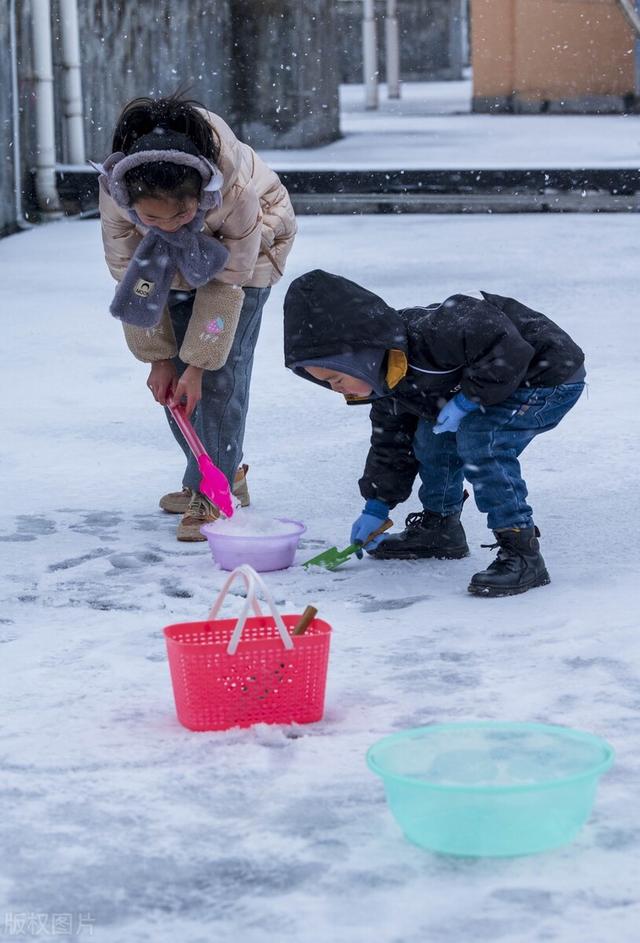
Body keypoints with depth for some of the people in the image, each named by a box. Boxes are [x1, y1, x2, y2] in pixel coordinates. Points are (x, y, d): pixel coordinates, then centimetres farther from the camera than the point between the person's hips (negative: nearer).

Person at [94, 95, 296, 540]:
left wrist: (198, 363, -25)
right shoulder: (115, 190, -34)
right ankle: (223, 473, 18)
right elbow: (129, 273, -19)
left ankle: (211, 495, -8)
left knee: (221, 368, -14)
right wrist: (158, 356, -14)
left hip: (248, 241, -4)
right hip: (178, 256, 4)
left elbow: (228, 280, -29)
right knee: (175, 368, 0)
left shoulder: (236, 189, -43)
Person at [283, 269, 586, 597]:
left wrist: (467, 400, -28)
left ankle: (522, 553, -22)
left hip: (553, 376, -10)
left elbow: (506, 347, -34)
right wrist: (376, 506, 12)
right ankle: (440, 527, 29)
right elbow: (391, 441, 12)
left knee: (479, 439, -26)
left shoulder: (428, 333, -34)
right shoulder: (385, 376, -1)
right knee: (432, 434, 8)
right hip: (501, 382, 10)